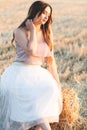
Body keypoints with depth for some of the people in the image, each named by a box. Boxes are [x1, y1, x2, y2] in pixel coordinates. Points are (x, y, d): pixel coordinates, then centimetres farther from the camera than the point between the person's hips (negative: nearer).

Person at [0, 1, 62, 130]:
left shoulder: (47, 34, 13)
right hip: (20, 73, -4)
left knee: (50, 90, -28)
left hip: (38, 74, 4)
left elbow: (50, 60, 14)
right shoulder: (20, 32, -2)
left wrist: (57, 82, 8)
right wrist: (33, 29, -8)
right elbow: (31, 50, -19)